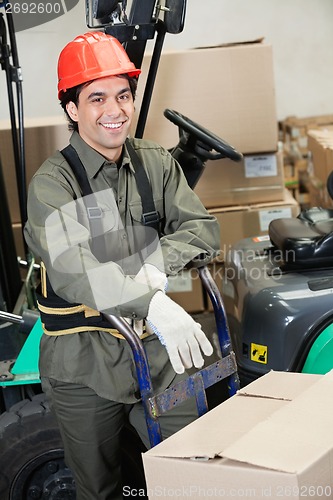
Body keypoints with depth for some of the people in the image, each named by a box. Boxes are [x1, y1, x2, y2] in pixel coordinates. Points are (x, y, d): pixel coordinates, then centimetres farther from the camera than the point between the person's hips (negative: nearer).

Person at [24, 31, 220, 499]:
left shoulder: (156, 162, 3)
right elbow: (72, 268, -28)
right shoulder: (51, 183, -13)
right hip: (85, 363, -3)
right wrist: (153, 305, -42)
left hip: (158, 351, 4)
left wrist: (158, 260, -22)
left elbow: (203, 228, 0)